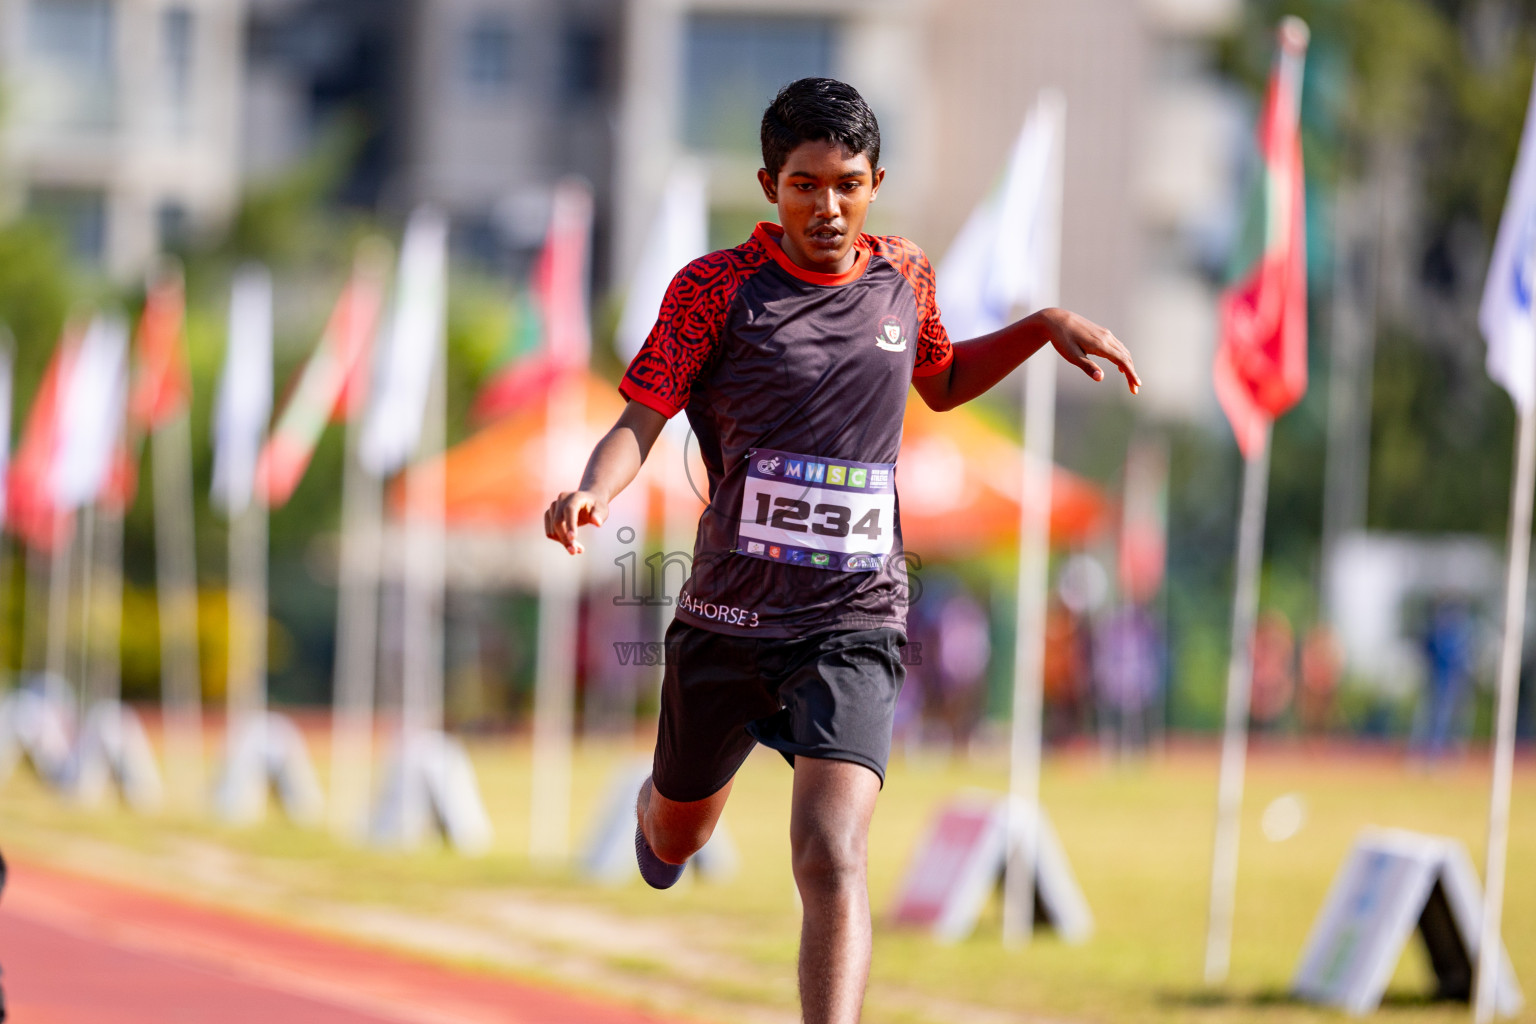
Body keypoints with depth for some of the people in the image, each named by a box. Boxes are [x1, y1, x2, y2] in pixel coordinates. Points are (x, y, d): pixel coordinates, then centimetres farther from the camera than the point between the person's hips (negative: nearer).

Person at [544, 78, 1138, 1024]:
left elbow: (940, 383, 27)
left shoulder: (903, 278, 6)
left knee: (832, 858, -21)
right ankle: (659, 811, 60)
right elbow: (642, 419, -9)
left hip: (853, 626, 0)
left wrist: (1044, 327, 13)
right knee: (677, 839, 21)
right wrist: (593, 491, -30)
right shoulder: (717, 287, -5)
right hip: (726, 618, 0)